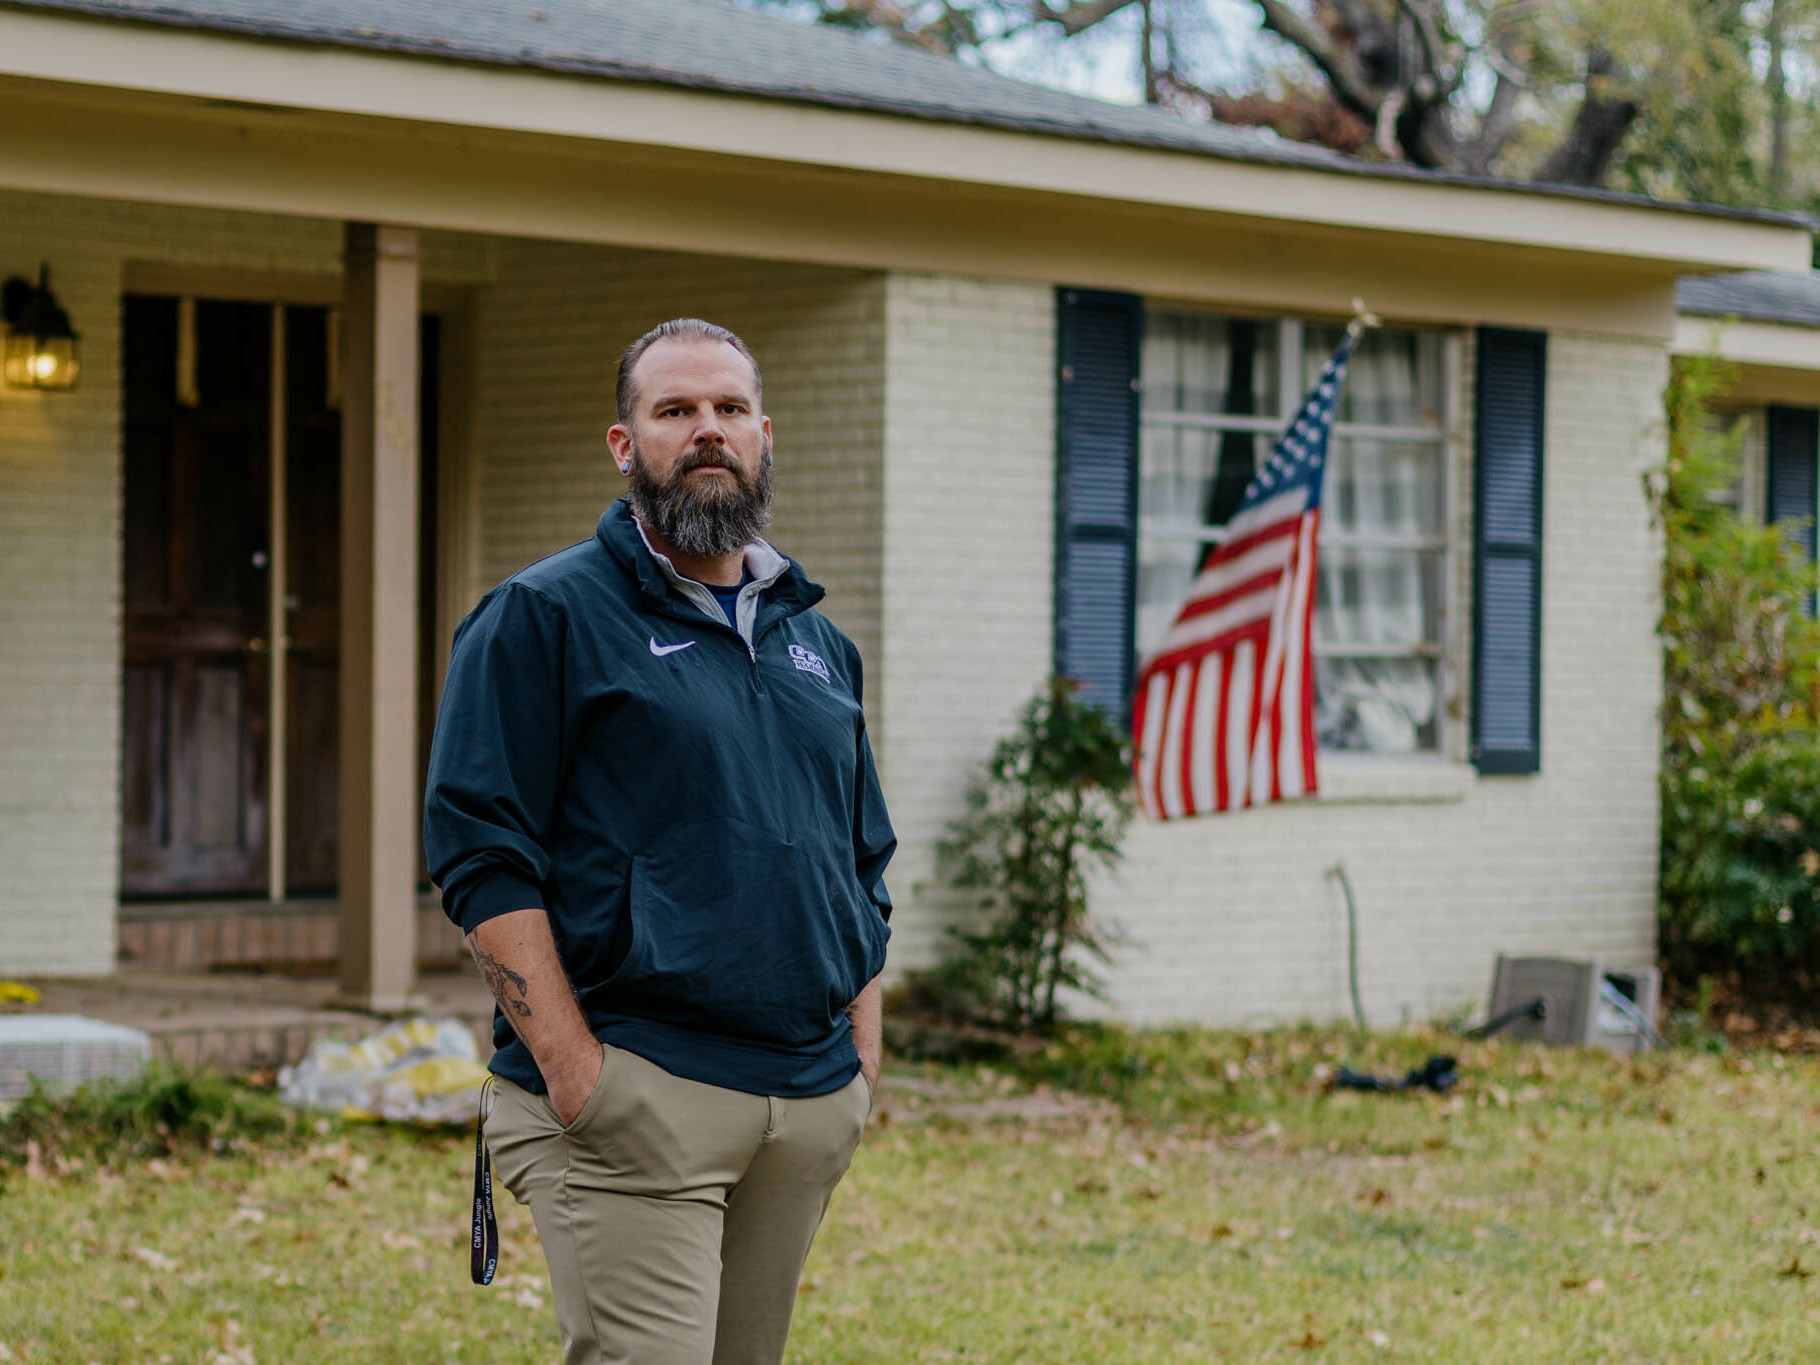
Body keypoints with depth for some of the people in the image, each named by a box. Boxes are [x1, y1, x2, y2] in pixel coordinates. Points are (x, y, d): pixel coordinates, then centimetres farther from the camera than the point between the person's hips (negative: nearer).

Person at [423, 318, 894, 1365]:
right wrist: (573, 1067, -15)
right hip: (635, 1099, -6)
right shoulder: (545, 617, -1)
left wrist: (863, 1058, 12)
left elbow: (867, 867, 24)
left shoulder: (818, 640, 19)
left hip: (811, 1104, 6)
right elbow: (480, 853, -8)